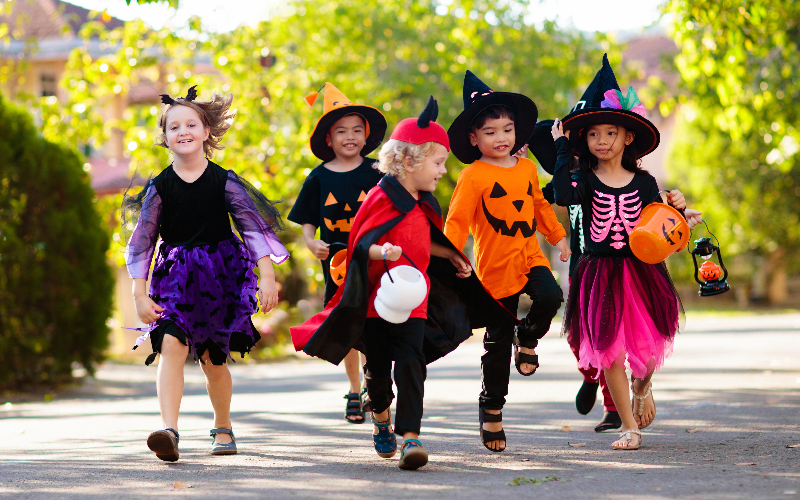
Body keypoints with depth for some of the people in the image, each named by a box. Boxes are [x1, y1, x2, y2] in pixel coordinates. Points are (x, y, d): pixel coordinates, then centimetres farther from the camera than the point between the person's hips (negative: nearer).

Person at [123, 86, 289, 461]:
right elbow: (142, 242, 3)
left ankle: (223, 427, 31)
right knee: (171, 345, -21)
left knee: (213, 359, 8)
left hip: (220, 275, 0)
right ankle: (169, 431, -31)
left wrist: (267, 276, -9)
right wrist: (139, 295, -2)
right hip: (175, 276, 0)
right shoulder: (159, 187, -1)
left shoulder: (225, 182, -3)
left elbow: (253, 227, -2)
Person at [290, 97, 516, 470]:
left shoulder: (421, 204, 11)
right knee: (378, 366, 9)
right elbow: (362, 244, -18)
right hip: (378, 298, -5)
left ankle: (410, 436, -19)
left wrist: (452, 257, 26)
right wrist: (383, 252, -37)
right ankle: (381, 417, 38)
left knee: (411, 364, -12)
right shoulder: (382, 198, -13)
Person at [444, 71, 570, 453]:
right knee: (497, 341, 3)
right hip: (495, 265, -4)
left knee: (550, 296, -27)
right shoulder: (473, 177, -9)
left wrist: (559, 238, 28)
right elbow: (456, 222, -12)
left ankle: (527, 339, 5)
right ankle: (491, 408, 18)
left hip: (530, 255, 4)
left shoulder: (526, 168, 9)